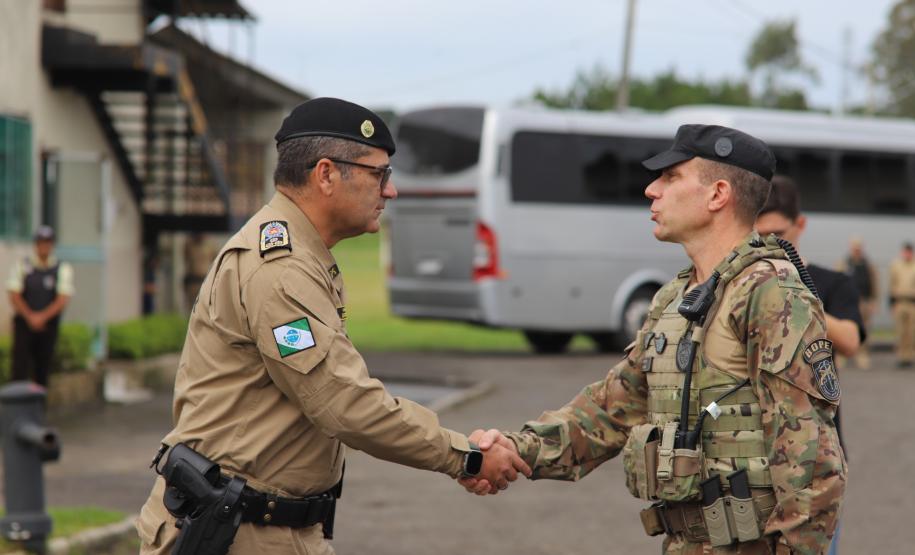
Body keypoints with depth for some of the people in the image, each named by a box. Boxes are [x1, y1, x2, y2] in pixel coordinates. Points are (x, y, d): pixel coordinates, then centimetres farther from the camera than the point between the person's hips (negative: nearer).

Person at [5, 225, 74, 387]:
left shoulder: (63, 269, 2)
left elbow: (63, 299, -7)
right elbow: (14, 296, -5)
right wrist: (30, 317, -16)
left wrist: (42, 317, -18)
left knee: (42, 371, 3)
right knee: (20, 369, -10)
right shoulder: (21, 266, 2)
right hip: (23, 324, -1)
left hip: (48, 325, 1)